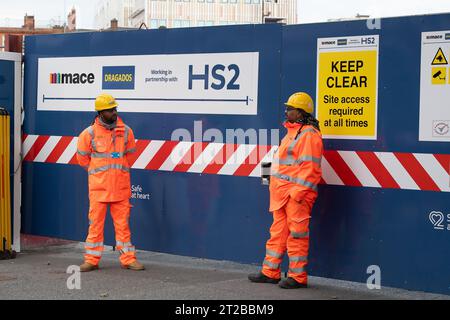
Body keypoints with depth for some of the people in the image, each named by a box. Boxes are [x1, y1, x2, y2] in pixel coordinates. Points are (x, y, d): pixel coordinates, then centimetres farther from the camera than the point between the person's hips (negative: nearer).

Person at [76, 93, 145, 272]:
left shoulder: (126, 131, 3)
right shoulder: (89, 133, -4)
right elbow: (82, 158, 9)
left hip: (120, 187, 2)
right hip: (98, 188, -2)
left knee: (123, 224, 6)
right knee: (95, 224, 3)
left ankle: (128, 259, 12)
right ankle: (92, 260, 12)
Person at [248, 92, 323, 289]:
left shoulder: (309, 134, -13)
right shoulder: (292, 131, 19)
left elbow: (309, 168, -19)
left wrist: (297, 192, -23)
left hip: (296, 193, -10)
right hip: (281, 192, 10)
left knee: (296, 235, -4)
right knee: (278, 232, 14)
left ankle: (297, 277, 4)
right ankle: (270, 272, 21)